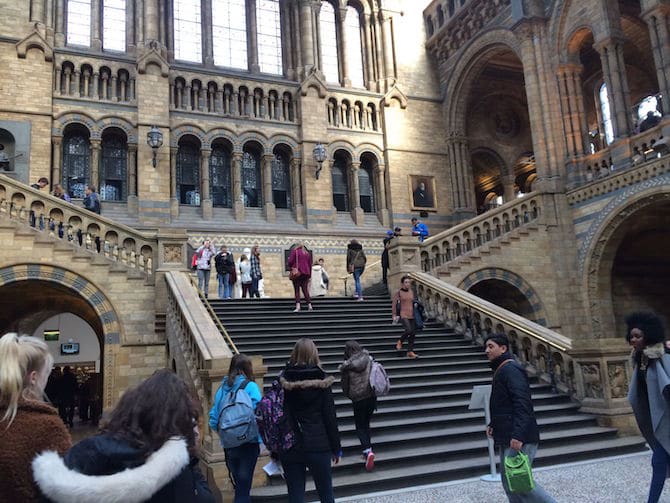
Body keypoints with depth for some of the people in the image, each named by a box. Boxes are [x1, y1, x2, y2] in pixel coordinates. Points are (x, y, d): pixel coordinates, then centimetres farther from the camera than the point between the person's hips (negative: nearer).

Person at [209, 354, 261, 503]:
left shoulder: (223, 387, 3)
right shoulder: (250, 387, -11)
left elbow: (213, 420, 2)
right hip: (248, 444, -5)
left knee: (239, 484, 20)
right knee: (244, 487, 3)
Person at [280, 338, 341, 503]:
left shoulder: (283, 381, -3)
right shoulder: (321, 381, -7)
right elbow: (330, 416, -5)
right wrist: (336, 448, 4)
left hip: (290, 447, 2)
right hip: (318, 446, -1)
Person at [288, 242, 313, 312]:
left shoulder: (294, 251, 0)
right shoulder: (307, 253, 15)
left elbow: (290, 262, -8)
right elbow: (310, 264, 16)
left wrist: (291, 267, 15)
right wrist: (309, 275, 20)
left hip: (297, 273, -4)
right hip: (306, 273, 4)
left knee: (297, 289, -4)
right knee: (305, 289, 8)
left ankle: (298, 307, -14)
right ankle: (309, 306, 2)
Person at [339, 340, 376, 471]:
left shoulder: (346, 367, -9)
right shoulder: (368, 359, -4)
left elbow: (345, 387, 1)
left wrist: (350, 396, 19)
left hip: (358, 400, -3)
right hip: (372, 397, 3)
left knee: (360, 427, 9)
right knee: (366, 424, 20)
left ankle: (367, 450, -11)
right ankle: (368, 450, 23)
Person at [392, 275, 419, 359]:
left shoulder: (411, 292, 11)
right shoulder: (398, 292, -3)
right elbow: (394, 304, -2)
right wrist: (394, 315, -8)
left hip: (412, 315, 5)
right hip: (403, 315, -5)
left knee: (413, 333, 0)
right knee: (408, 330, -23)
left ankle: (410, 352, 9)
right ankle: (400, 341, 6)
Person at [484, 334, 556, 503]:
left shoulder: (511, 369, -13)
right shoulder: (501, 370, 18)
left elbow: (522, 404, -23)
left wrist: (517, 435, -29)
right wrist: (493, 424, 14)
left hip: (519, 438, -10)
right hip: (507, 438, 10)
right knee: (509, 482, 11)